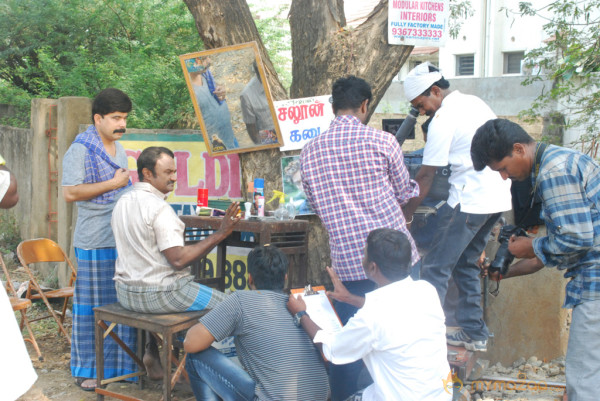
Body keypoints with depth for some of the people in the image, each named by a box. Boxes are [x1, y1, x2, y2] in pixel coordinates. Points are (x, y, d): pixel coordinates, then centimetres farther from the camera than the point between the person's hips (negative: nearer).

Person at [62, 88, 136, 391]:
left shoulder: (120, 150, 17)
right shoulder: (80, 150, -9)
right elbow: (70, 193, -18)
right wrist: (114, 183, -15)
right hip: (95, 243, -7)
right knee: (92, 307, 1)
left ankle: (118, 364, 20)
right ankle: (86, 370, 11)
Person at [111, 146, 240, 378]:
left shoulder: (122, 202, 6)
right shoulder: (159, 208, -21)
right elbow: (178, 259, -25)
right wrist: (219, 234, -23)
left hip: (126, 294, 9)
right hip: (158, 294, -9)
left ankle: (154, 352, 32)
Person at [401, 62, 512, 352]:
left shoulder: (443, 119, -12)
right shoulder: (475, 102, 15)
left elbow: (425, 176, -11)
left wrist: (406, 214, -3)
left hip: (469, 200, -9)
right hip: (499, 197, 9)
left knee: (436, 268, -6)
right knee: (466, 263, 18)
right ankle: (474, 333, 21)